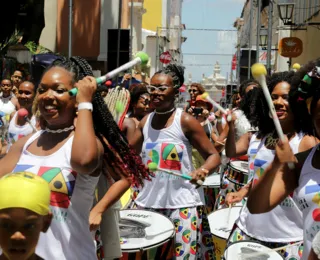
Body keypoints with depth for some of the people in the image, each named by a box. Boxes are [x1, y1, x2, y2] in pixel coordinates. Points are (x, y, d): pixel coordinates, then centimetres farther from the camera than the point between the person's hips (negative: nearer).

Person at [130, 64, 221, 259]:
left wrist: (202, 170, -30)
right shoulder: (145, 122, 5)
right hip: (148, 201, 5)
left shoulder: (185, 121, -10)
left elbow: (214, 156, -10)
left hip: (183, 203, -5)